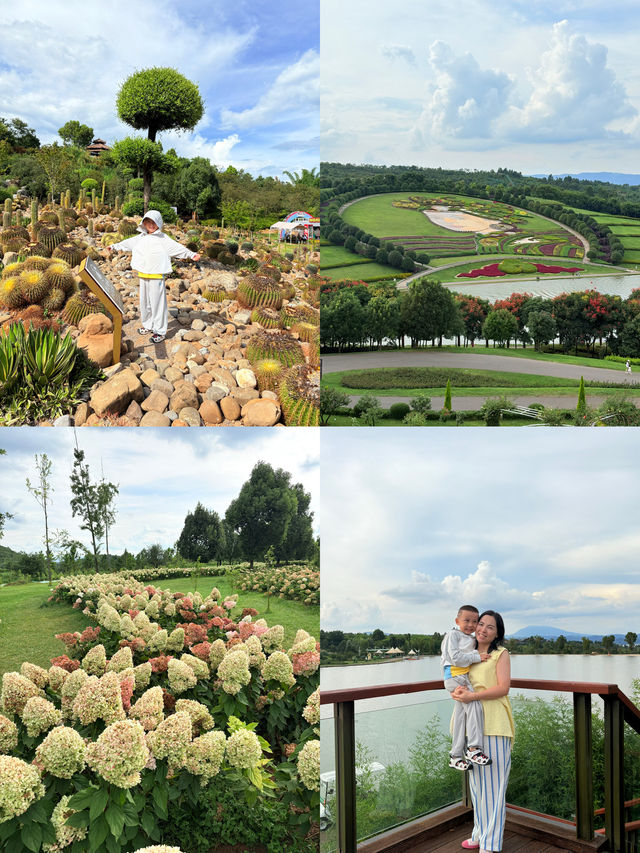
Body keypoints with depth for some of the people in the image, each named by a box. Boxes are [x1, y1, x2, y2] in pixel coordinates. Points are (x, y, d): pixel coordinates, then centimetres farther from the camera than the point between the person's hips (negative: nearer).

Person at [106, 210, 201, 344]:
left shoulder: (162, 238, -5)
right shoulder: (140, 237, 12)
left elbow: (176, 247, -13)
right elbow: (128, 243, 26)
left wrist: (191, 254, -24)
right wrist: (114, 246, 38)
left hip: (156, 276, -6)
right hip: (142, 276, 6)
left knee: (157, 303, -3)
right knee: (144, 302, 16)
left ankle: (159, 331, 2)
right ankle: (148, 325, 32)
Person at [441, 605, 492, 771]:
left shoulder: (471, 639, 22)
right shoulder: (453, 634, -5)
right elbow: (455, 657, -15)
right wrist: (477, 657, -14)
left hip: (465, 678, 9)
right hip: (454, 676, -9)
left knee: (461, 714, 6)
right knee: (474, 705, -23)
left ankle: (456, 756, 8)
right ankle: (473, 748, -24)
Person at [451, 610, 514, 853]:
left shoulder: (501, 653, 0)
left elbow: (503, 688, -9)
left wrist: (473, 695, -19)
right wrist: (457, 692, -5)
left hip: (494, 724, -6)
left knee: (493, 782, -5)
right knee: (476, 781, 12)